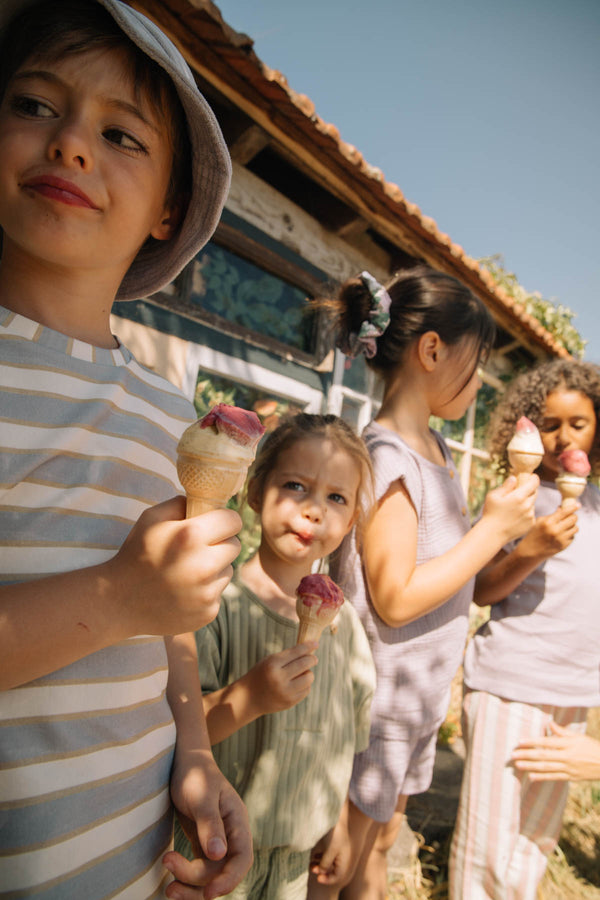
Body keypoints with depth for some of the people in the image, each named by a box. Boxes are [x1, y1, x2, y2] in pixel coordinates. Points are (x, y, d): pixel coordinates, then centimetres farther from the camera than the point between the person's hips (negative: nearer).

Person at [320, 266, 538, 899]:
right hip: (376, 700, -8)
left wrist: (524, 545, -1)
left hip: (421, 698, 8)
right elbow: (395, 598, -24)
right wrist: (493, 529, -18)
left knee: (379, 843, 26)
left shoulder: (437, 449, 5)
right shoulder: (383, 454, -22)